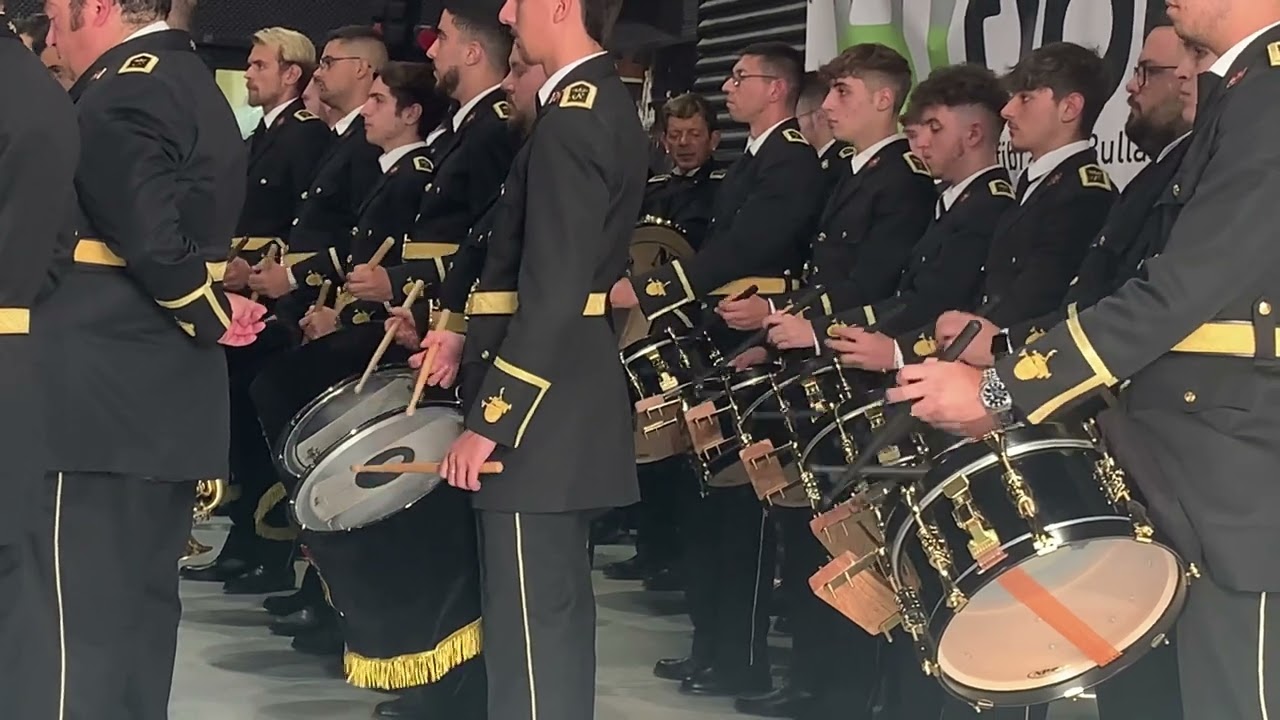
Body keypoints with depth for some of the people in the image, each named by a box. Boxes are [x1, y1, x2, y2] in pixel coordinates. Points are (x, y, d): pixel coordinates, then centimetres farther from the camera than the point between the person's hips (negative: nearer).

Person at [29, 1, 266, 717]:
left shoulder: (123, 91, -14)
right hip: (170, 401, 10)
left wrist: (212, 317, -10)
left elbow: (149, 234, -23)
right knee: (140, 610, 14)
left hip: (104, 397, -10)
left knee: (80, 623, -6)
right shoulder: (197, 84, 17)